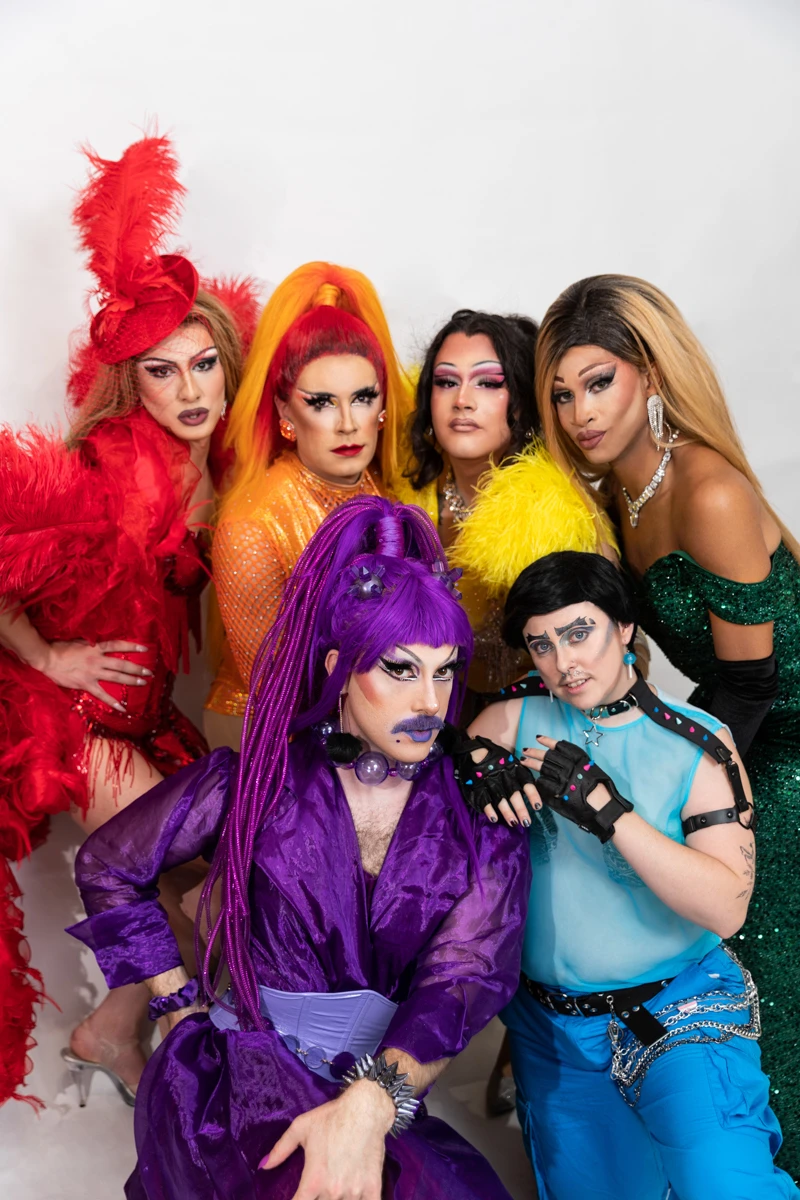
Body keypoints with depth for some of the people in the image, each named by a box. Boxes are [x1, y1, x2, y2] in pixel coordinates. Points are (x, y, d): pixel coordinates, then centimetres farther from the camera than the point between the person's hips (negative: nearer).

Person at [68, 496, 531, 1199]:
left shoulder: (478, 816, -1)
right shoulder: (260, 780, -3)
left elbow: (469, 973, -15)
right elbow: (108, 868, 9)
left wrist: (371, 1103, -32)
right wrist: (186, 1008, 4)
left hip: (385, 1100, 3)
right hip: (240, 1082, -2)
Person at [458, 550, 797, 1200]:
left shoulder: (699, 746, -11)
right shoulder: (521, 717, -4)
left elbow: (727, 907, -20)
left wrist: (609, 810, -29)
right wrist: (485, 769, -23)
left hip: (680, 1008, -3)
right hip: (551, 1023, 3)